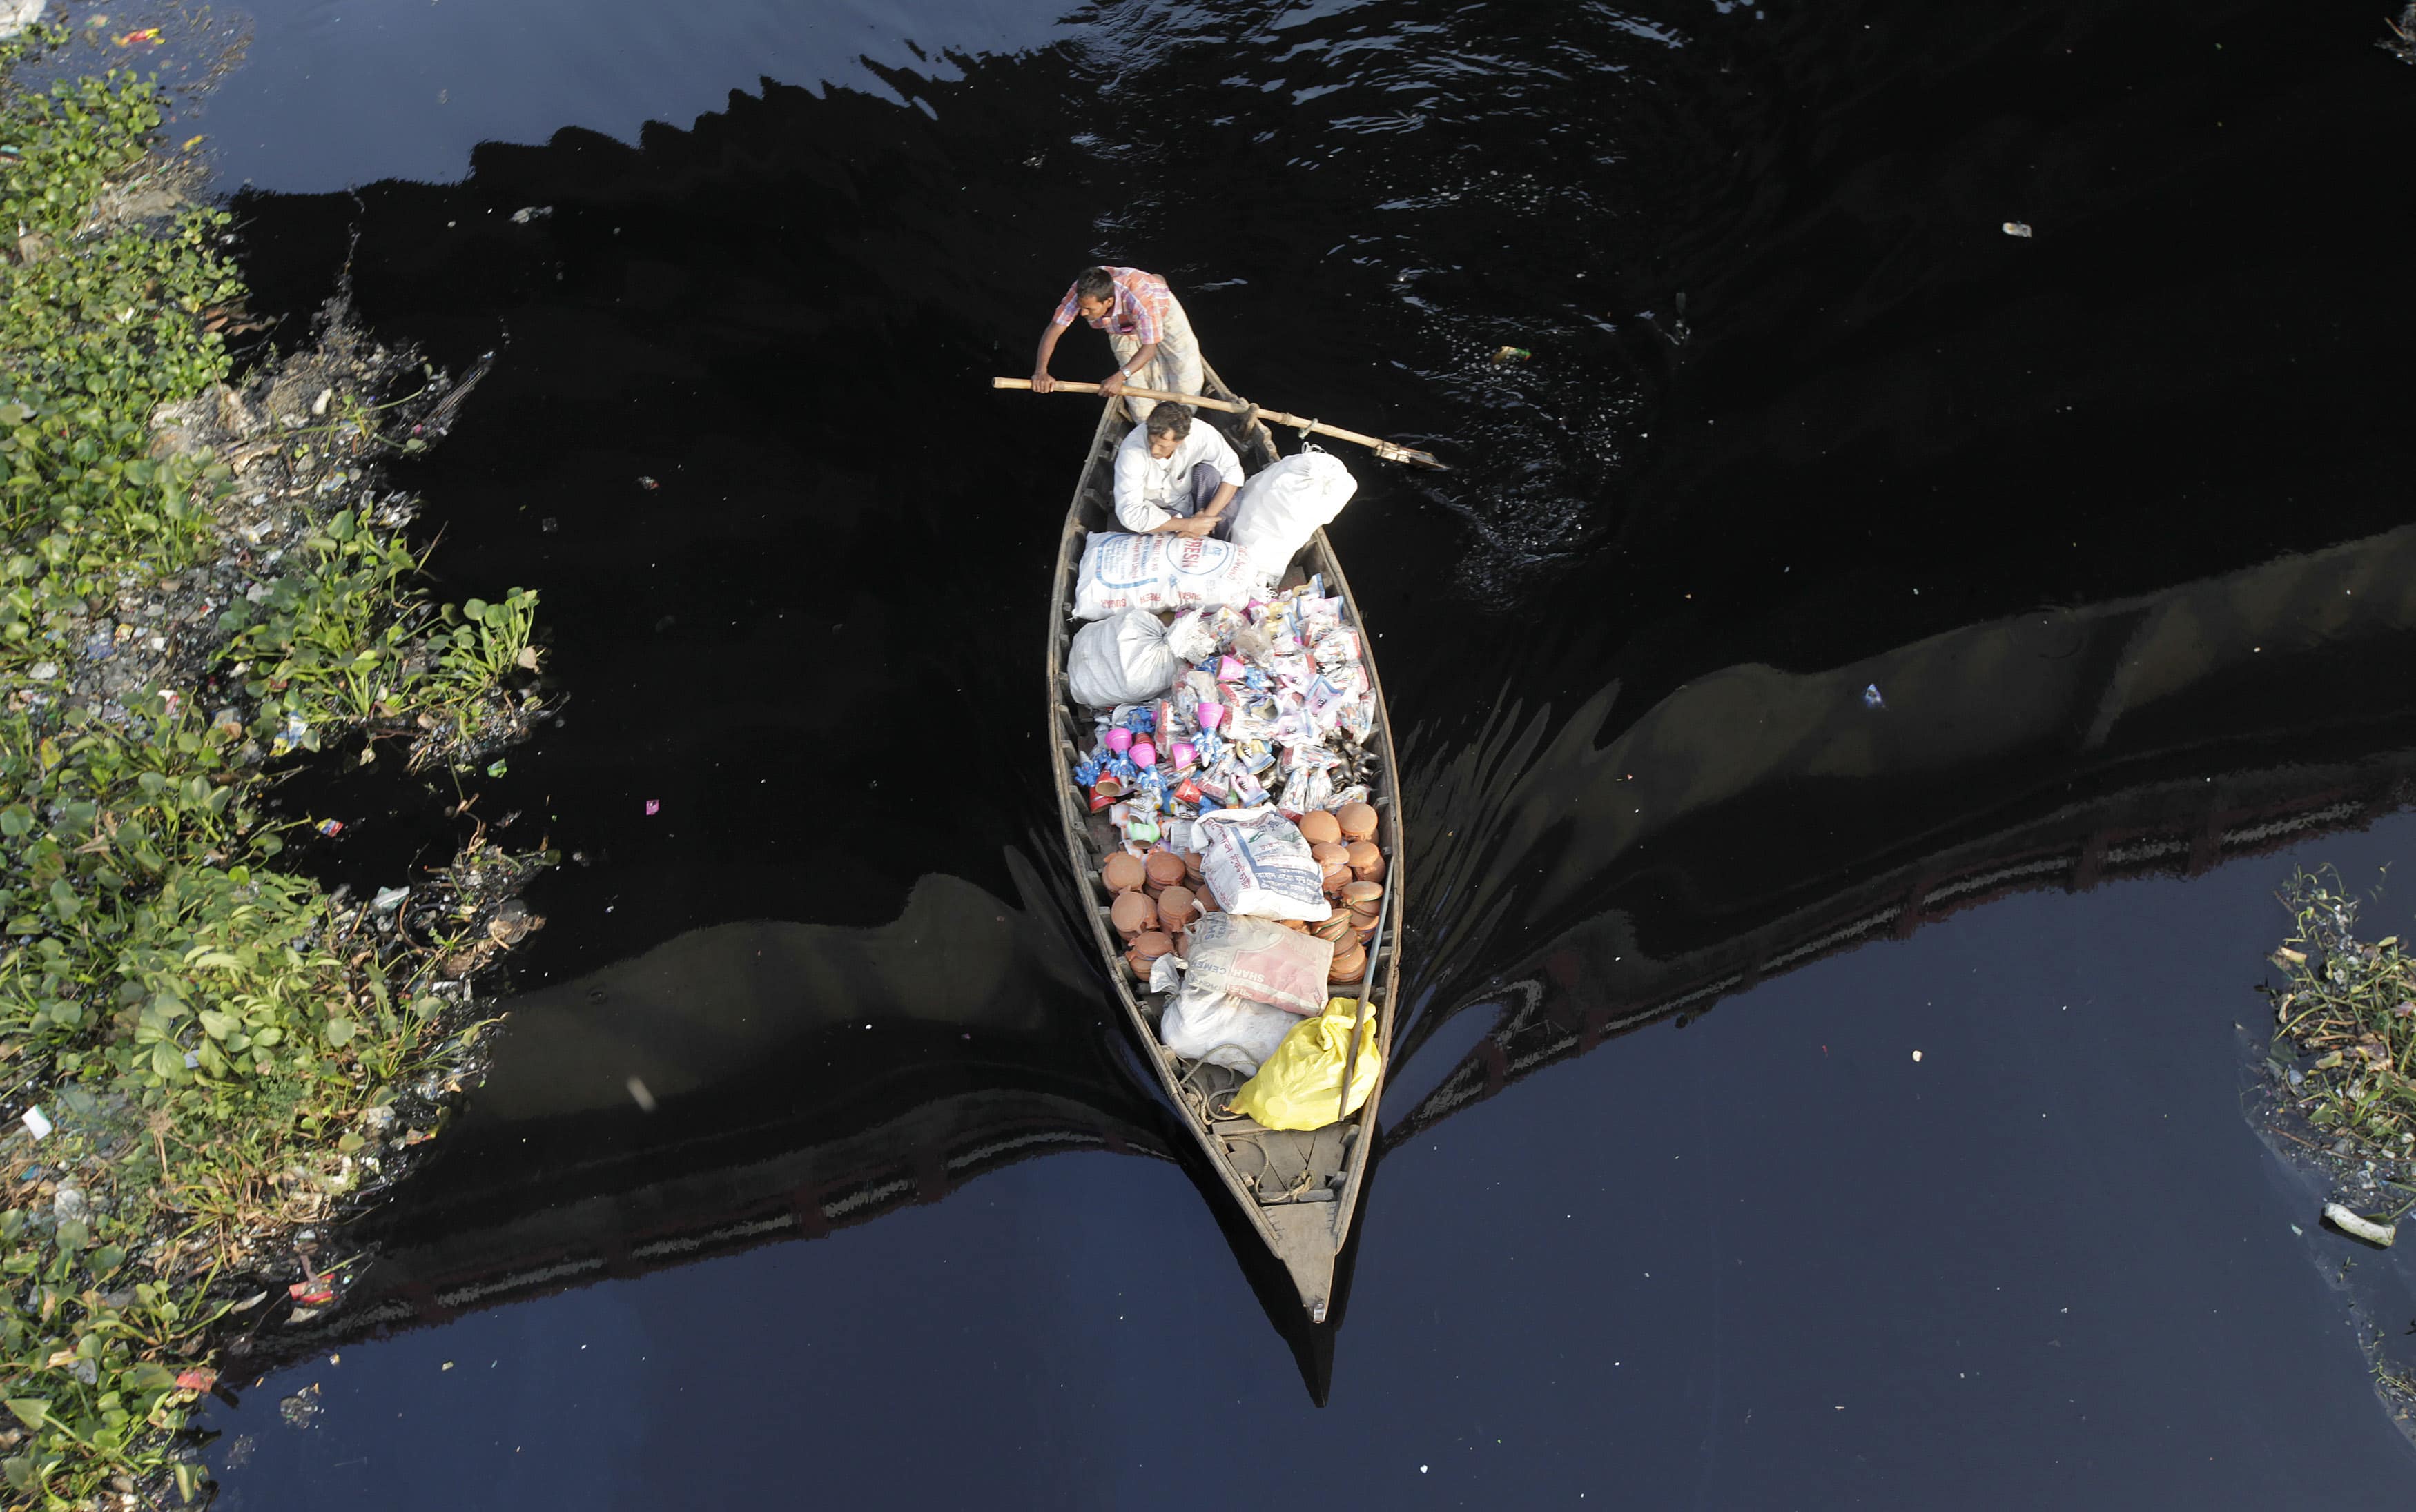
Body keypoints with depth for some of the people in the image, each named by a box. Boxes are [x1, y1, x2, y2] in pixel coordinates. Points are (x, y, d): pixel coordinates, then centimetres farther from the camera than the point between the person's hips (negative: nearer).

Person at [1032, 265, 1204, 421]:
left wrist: (1120, 376, -56)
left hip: (1162, 313, -3)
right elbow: (1054, 330, -33)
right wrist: (1041, 371, -47)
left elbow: (1149, 347, -43)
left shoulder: (1141, 299, -49)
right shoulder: (1082, 292, -38)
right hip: (1123, 329, 3)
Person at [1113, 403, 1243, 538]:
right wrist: (1190, 525, -35)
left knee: (1210, 471, -26)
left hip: (1188, 501, 2)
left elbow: (1233, 471, -20)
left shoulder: (1201, 433, -27)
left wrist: (1207, 517, -30)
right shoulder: (1131, 450, -31)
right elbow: (1129, 514, -35)